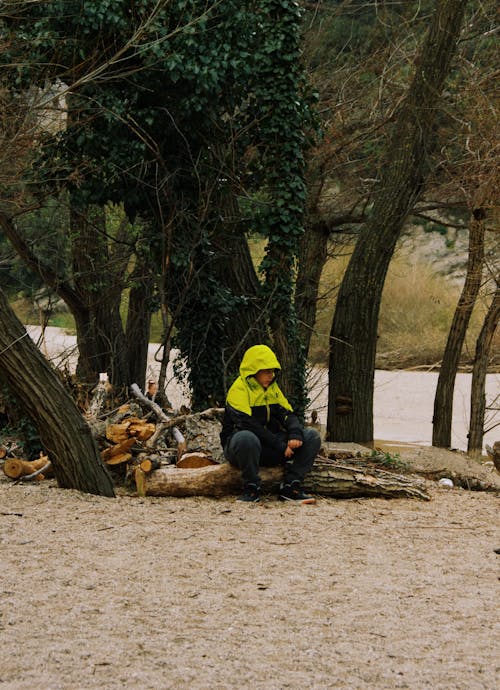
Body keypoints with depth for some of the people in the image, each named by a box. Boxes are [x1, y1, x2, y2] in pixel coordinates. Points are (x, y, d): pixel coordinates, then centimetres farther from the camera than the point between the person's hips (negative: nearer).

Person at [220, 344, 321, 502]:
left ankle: (290, 487, -13)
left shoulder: (273, 388, 15)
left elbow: (287, 414, 7)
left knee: (312, 437, -7)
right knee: (247, 438, -43)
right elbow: (248, 425, -22)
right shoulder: (239, 389, -11)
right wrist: (280, 446, -24)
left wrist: (295, 434, -17)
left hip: (268, 450, 7)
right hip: (239, 446, -7)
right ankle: (251, 488, -23)